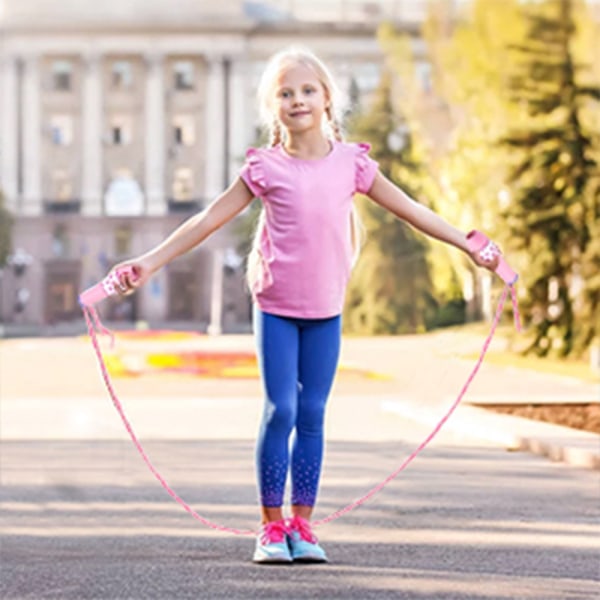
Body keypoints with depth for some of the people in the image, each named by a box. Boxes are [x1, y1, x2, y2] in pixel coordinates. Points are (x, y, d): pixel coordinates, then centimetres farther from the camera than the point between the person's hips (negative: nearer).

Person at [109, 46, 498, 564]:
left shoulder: (351, 162, 2)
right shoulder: (266, 167, -4)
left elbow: (411, 210, 10)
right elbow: (209, 220, -1)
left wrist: (470, 246, 9)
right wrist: (150, 263, -5)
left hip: (326, 310, 2)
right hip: (276, 307, -2)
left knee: (312, 415, 5)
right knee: (280, 411, -4)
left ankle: (302, 524, 13)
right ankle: (272, 525, 7)